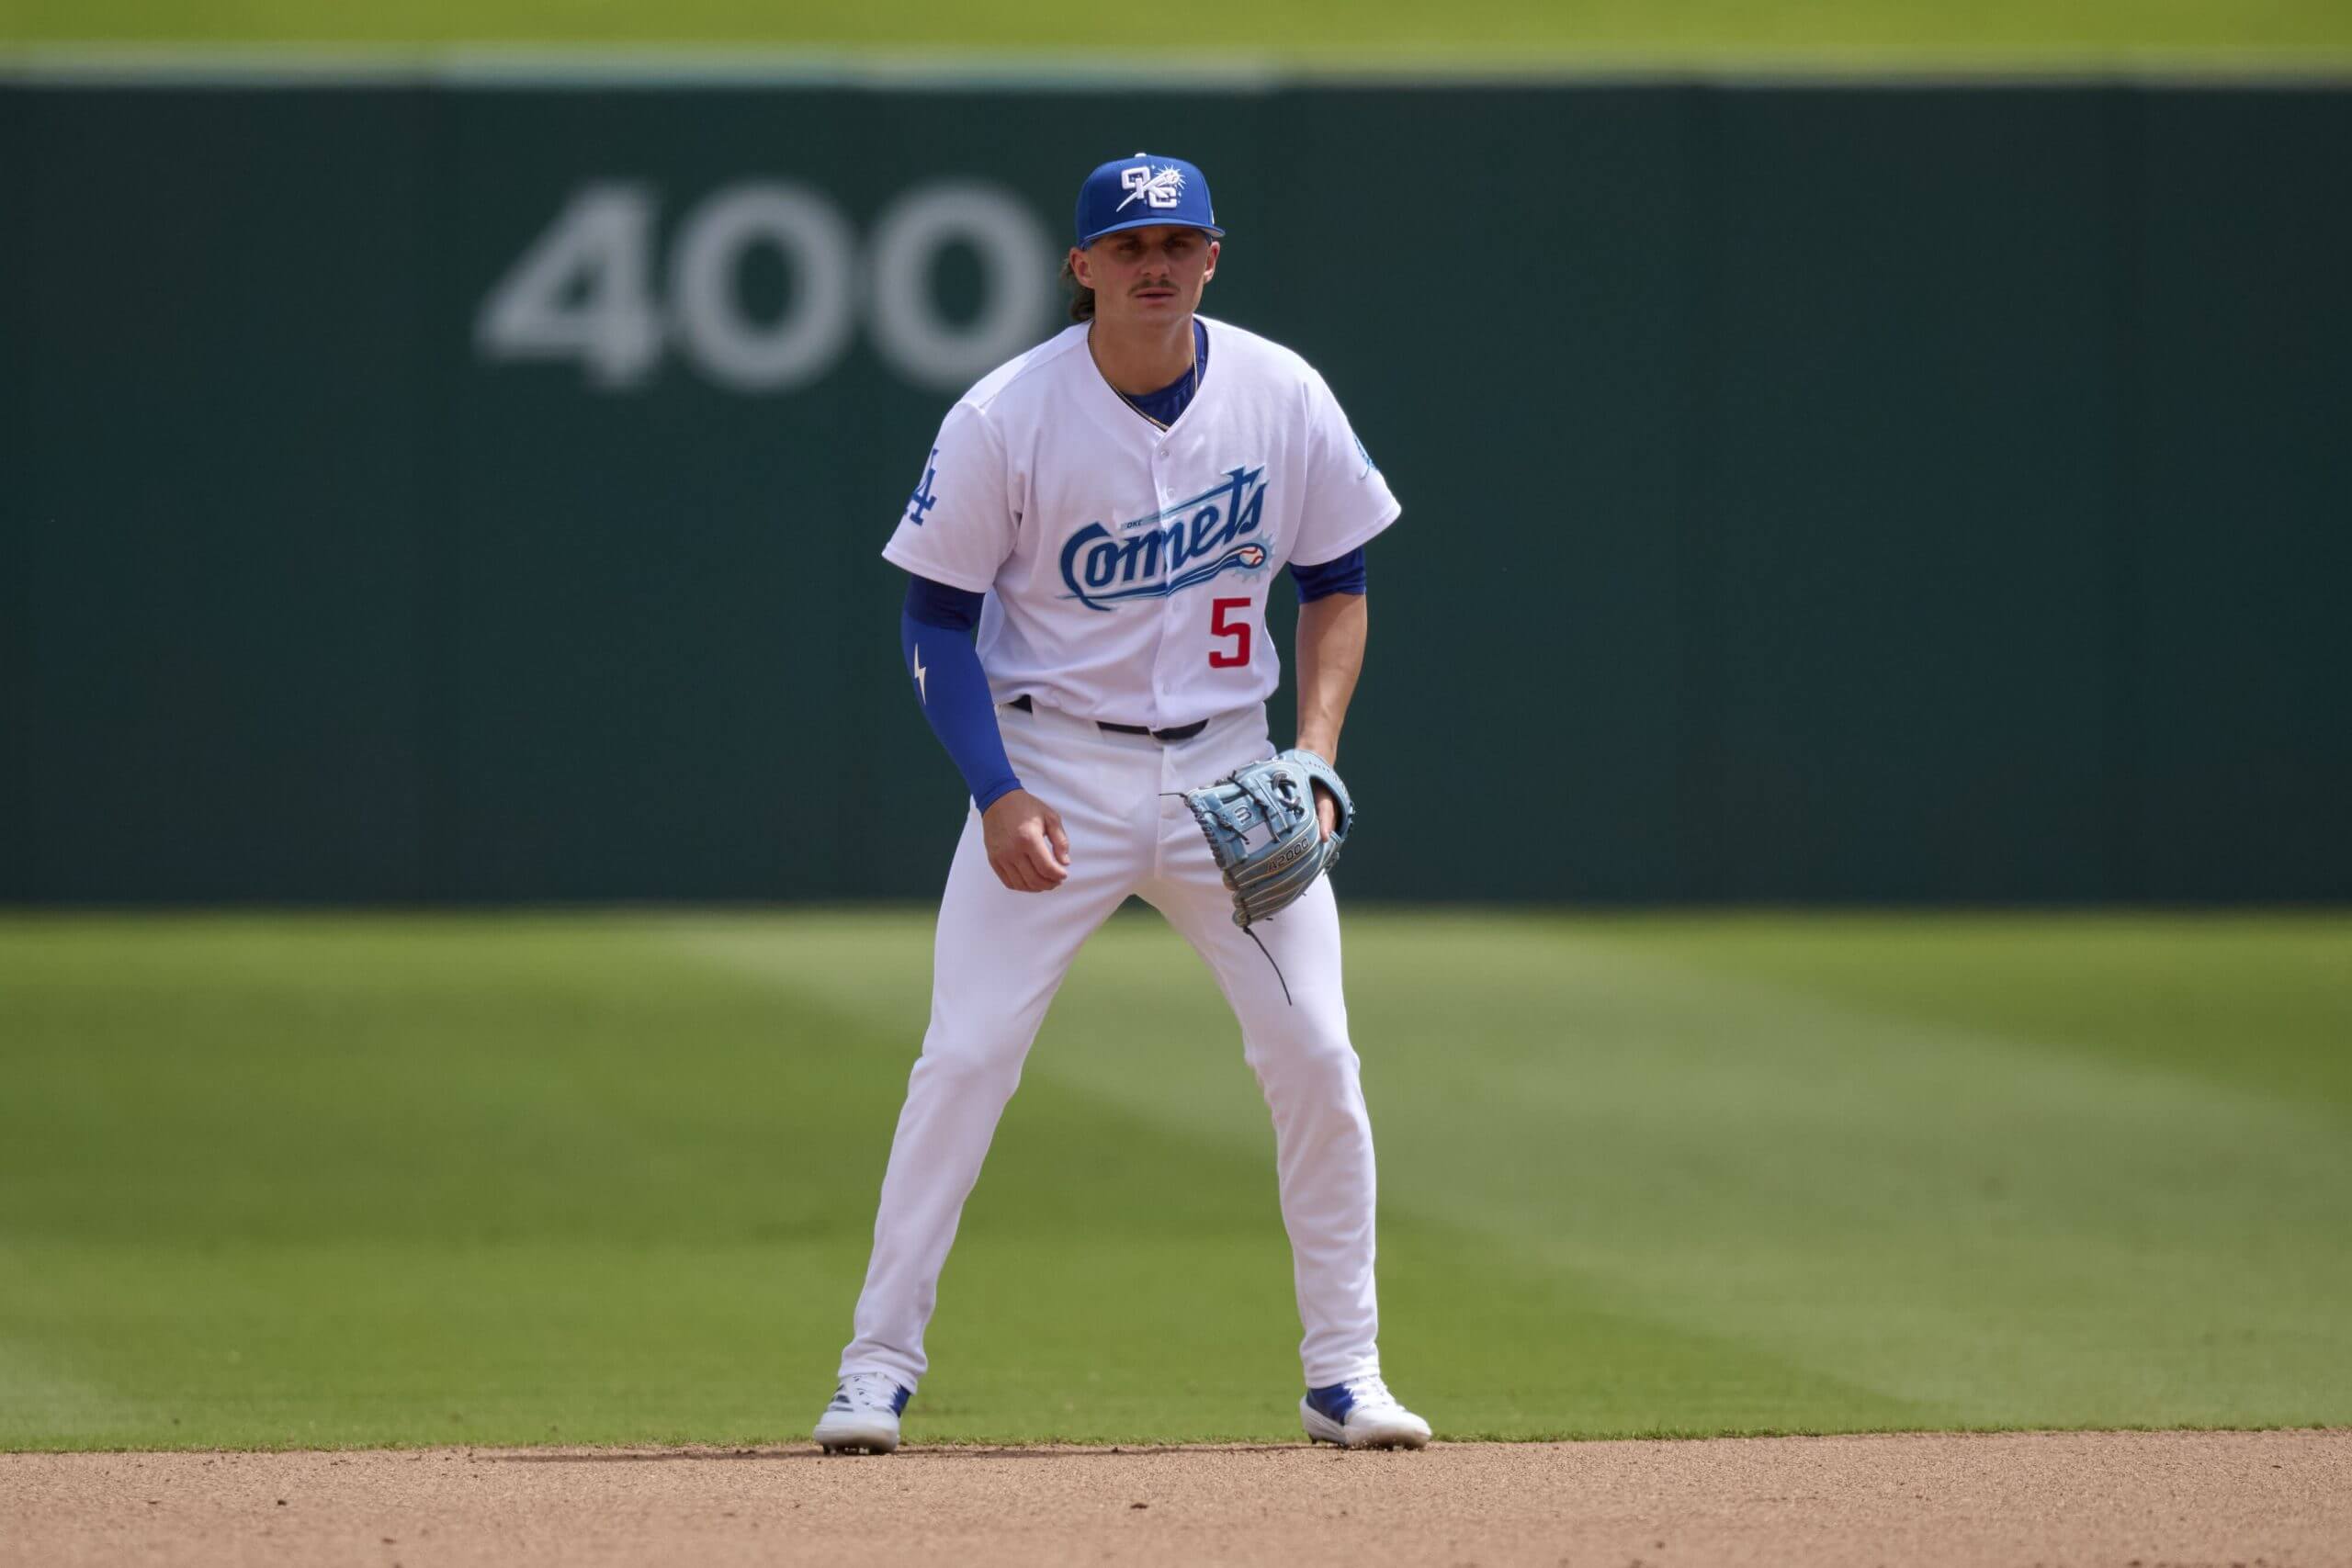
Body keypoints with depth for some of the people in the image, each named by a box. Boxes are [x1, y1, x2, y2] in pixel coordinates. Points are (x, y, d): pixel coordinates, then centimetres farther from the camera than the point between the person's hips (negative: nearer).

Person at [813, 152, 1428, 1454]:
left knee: (1314, 1055, -4)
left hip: (1226, 765, 2)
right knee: (965, 1055, -10)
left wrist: (1316, 747, -6)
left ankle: (1343, 1374, 7)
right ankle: (879, 1366, -1)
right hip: (1054, 769, -2)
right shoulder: (1005, 417, -11)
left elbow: (1337, 583, 9)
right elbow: (936, 615, -5)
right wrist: (998, 796, -15)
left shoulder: (1283, 397, -3)